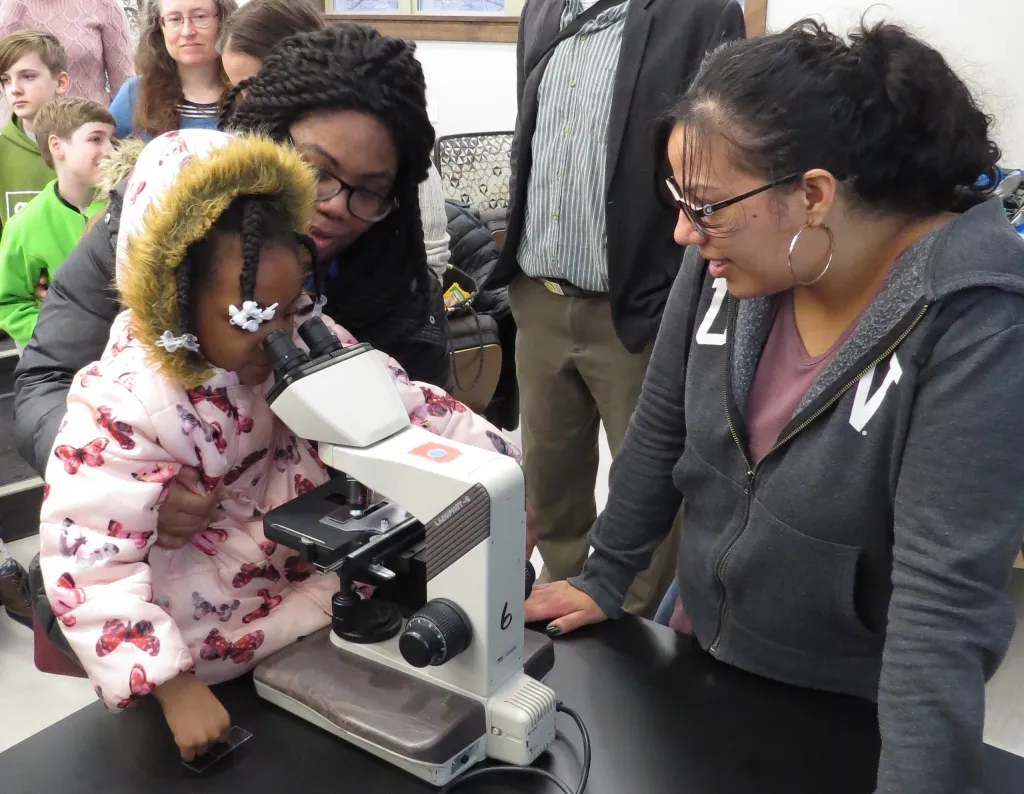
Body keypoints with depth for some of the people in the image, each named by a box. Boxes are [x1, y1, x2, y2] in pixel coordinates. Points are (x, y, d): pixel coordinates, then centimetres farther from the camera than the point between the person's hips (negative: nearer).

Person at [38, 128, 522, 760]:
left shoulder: (300, 338, -13)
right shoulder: (123, 409, -26)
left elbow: (399, 400, -9)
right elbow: (88, 566, -29)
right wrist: (176, 687, -34)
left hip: (312, 567, 5)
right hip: (210, 629, -5)